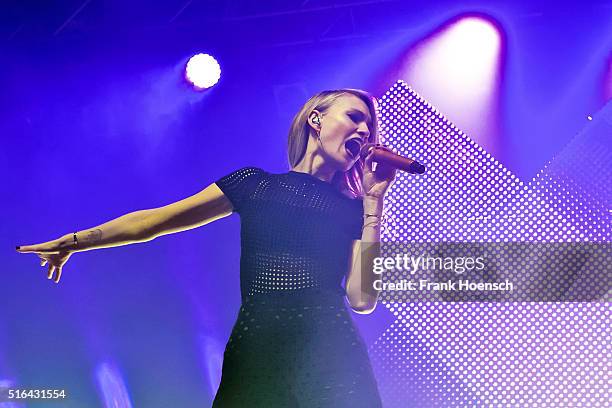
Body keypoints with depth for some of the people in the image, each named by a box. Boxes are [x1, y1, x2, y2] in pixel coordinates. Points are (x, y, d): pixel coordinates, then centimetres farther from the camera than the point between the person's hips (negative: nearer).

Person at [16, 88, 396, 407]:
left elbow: (362, 300, -2)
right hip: (256, 352, -1)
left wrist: (374, 197, 1)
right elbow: (152, 221, 14)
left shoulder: (354, 208, 12)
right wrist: (71, 242, 15)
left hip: (332, 360, 1)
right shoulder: (254, 184, 10)